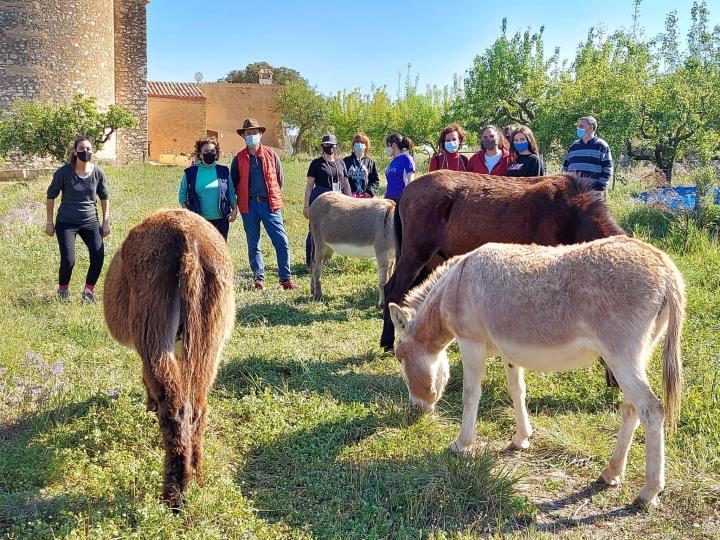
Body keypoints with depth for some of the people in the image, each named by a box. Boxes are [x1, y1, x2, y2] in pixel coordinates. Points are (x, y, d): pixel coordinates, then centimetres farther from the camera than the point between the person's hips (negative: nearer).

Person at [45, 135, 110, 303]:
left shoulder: (98, 173, -2)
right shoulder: (63, 172, -9)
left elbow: (104, 198, 11)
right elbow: (51, 196, 1)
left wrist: (106, 222, 8)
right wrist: (50, 222, 2)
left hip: (90, 221, 2)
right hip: (66, 222, -2)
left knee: (98, 256, -13)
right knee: (68, 260, -12)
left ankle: (88, 290, 10)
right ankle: (63, 289, 19)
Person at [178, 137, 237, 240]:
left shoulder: (224, 171, 7)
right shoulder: (190, 173, 2)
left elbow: (231, 193, 10)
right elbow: (182, 195, 5)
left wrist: (234, 209, -3)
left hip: (221, 220, 2)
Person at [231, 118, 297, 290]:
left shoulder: (271, 154, 5)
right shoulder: (239, 159, 5)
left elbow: (279, 179, 13)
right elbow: (234, 183, 12)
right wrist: (245, 198, 9)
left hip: (269, 204, -1)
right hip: (249, 205, 1)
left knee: (282, 242, -7)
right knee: (253, 244, 7)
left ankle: (285, 278, 0)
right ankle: (259, 278, 16)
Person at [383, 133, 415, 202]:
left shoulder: (406, 158, -6)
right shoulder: (392, 161, 15)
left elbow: (411, 181, -10)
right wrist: (385, 197, 19)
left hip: (402, 199, -7)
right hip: (390, 198, 7)